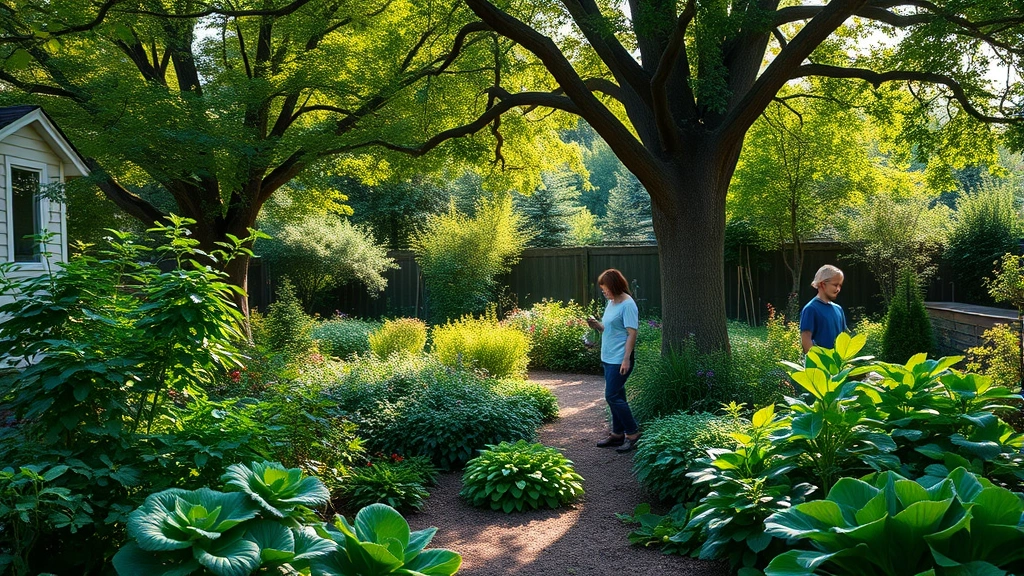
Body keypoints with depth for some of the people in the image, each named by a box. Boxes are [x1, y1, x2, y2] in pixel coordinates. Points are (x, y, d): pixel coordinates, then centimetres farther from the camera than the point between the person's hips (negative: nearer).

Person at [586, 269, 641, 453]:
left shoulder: (628, 305, -14)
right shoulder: (611, 303, 12)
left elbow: (632, 334, -18)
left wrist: (626, 359, -22)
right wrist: (597, 325, 1)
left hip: (620, 360, -9)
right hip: (608, 358, 9)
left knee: (612, 396, -9)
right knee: (616, 396, 14)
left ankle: (632, 433, 2)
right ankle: (618, 434, 22)